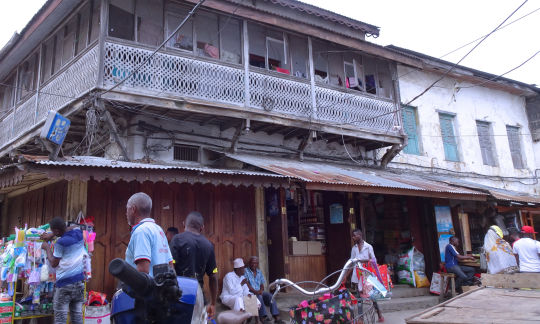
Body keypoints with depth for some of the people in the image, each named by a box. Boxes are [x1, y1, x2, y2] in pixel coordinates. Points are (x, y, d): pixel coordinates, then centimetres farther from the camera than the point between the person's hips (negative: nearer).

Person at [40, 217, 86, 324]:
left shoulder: (60, 243, -12)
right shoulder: (78, 232, 4)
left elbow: (54, 264, -2)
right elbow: (73, 227, 28)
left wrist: (47, 248, 10)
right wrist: (51, 235, 26)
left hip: (64, 283, -6)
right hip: (79, 281, 6)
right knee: (77, 314, 8)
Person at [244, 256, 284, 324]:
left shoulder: (259, 272, 18)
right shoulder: (245, 271, 0)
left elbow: (262, 284, 15)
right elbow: (247, 284, -11)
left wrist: (261, 290, -7)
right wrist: (255, 291, -22)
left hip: (259, 292, 5)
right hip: (250, 293, -5)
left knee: (270, 296, -22)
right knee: (259, 297, -35)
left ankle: (276, 317, -28)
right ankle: (263, 317, -37)